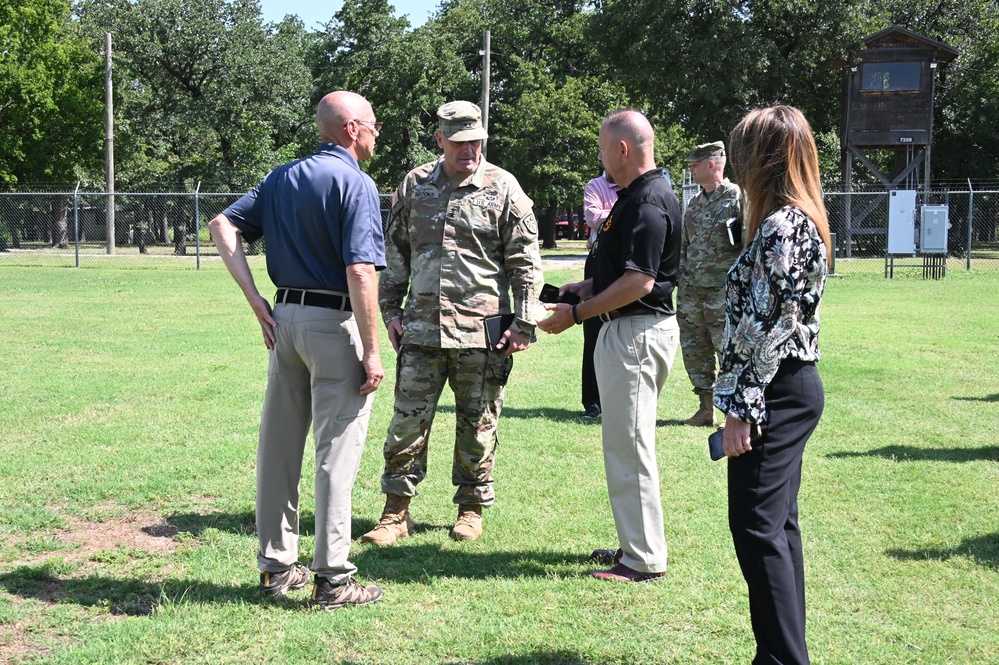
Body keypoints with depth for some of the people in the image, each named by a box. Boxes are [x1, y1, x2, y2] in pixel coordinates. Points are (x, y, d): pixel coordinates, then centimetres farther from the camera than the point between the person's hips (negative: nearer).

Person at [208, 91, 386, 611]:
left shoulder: (284, 177, 13)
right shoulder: (354, 183, -10)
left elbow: (222, 225, 11)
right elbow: (360, 273, -19)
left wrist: (256, 300, 6)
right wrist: (371, 353, -16)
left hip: (284, 316, 8)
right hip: (334, 322, -7)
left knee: (279, 445, 12)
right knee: (337, 451, -1)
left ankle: (276, 564, 22)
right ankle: (332, 578, 4)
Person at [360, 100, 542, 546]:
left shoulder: (503, 187, 1)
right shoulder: (415, 185, 9)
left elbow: (525, 260, 1)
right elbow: (395, 253, 17)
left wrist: (524, 322, -5)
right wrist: (390, 311, 11)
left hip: (482, 330, -2)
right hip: (421, 328, 2)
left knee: (478, 425, 7)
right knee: (407, 421, 2)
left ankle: (471, 509, 23)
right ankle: (396, 512, 12)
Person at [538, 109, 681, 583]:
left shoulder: (647, 202, -18)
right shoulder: (636, 196, 15)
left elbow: (640, 281, -24)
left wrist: (577, 313, -19)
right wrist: (589, 286, 18)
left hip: (637, 333, -11)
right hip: (627, 331, 11)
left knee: (629, 443, -6)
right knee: (624, 441, 17)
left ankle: (645, 560, 1)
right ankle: (636, 544, 26)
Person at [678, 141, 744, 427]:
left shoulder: (737, 198, -7)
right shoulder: (694, 204, 16)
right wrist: (682, 277, 15)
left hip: (723, 292, -8)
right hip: (691, 290, 8)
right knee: (694, 351, 10)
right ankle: (706, 409, 20)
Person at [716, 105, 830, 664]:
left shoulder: (780, 225, -17)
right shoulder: (804, 219, 14)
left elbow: (766, 325, -21)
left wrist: (741, 407, -18)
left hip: (775, 391, -11)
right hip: (796, 386, 11)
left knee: (757, 525, -7)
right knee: (778, 523, 15)